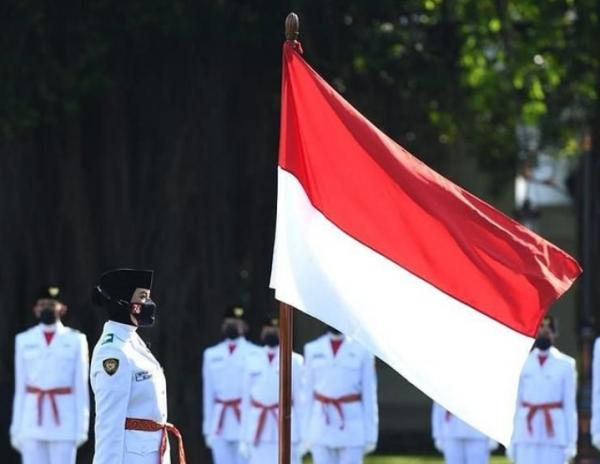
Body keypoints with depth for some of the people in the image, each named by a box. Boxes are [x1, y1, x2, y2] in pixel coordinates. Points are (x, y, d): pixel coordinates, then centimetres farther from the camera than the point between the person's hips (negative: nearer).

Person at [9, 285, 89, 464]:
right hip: (32, 425, 2)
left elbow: (81, 387, 3)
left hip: (64, 425, -2)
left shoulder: (75, 340, 4)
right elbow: (20, 387, 11)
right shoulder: (24, 341, 9)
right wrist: (16, 429, 7)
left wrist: (81, 428, -3)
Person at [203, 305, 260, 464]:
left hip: (246, 422, -3)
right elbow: (208, 393, 15)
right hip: (220, 426, 3)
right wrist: (208, 430, 11)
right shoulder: (211, 355, 13)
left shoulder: (256, 354, 2)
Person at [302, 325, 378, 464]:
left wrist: (370, 436, -2)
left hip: (352, 426, -2)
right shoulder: (313, 350, 8)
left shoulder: (362, 350, 0)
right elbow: (308, 393, 10)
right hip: (321, 430, 2)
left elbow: (370, 395, 1)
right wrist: (306, 434, 7)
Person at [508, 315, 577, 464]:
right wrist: (512, 441, 9)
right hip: (526, 436, 2)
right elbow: (517, 403, 11)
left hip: (553, 435, -2)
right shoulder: (523, 363, 9)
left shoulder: (566, 364, 4)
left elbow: (570, 405, 3)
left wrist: (571, 442, -1)